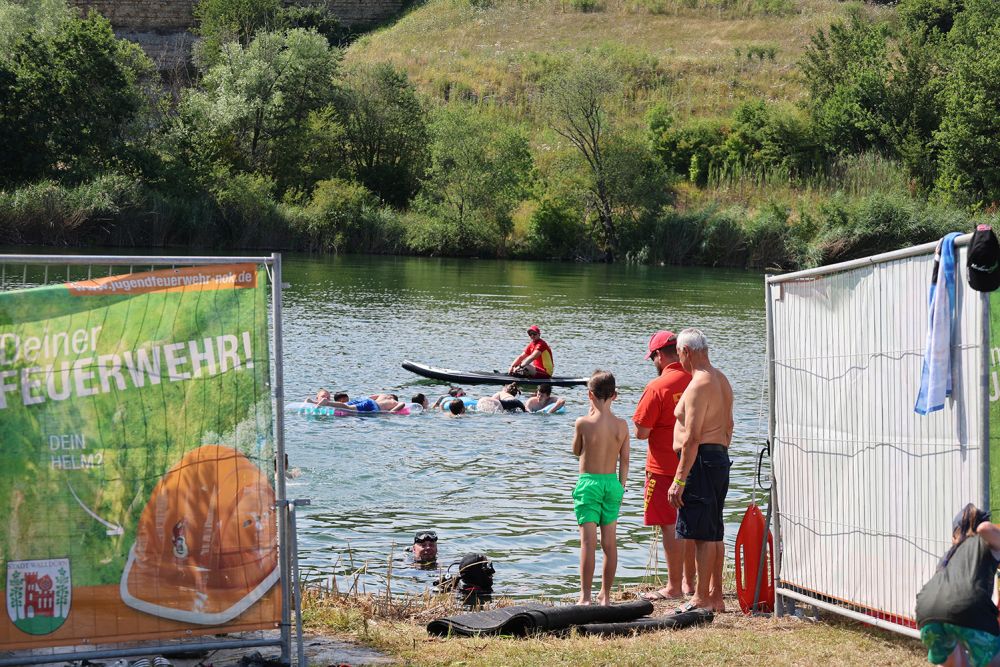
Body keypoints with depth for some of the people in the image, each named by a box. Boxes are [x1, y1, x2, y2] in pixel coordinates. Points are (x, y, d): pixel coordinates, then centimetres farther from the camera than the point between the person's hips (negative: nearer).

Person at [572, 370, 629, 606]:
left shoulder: (583, 423, -11)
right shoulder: (621, 425, -2)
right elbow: (624, 460, 4)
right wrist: (621, 488, 15)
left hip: (588, 482, -3)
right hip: (612, 482, 3)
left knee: (588, 541, -5)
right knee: (610, 542, 10)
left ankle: (585, 596, -7)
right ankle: (606, 595, 17)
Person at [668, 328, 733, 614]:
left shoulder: (699, 386, -17)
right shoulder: (722, 380, 14)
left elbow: (692, 438, -21)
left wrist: (679, 480, -20)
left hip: (700, 461, -10)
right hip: (720, 457, 10)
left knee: (703, 534, -6)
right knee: (714, 533, 14)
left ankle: (702, 598, -2)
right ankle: (716, 596, 19)